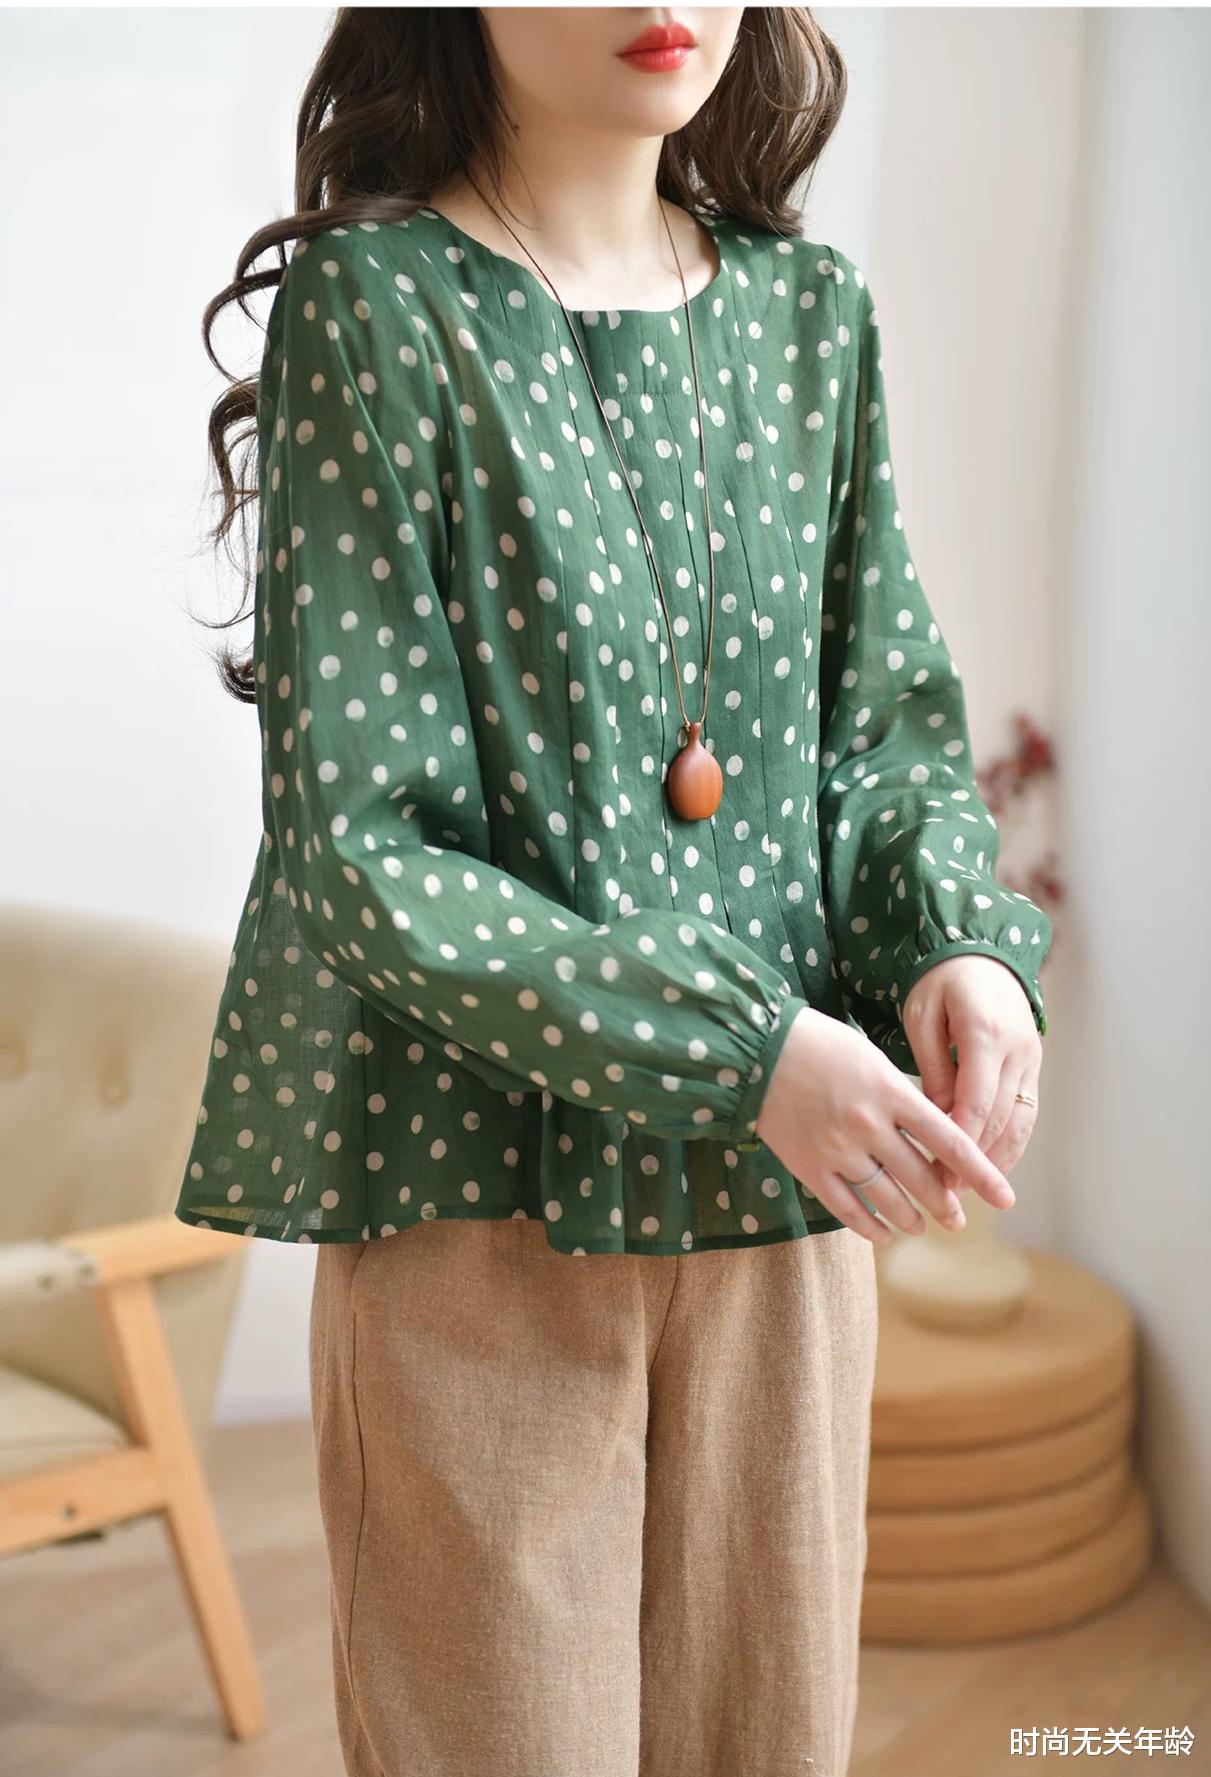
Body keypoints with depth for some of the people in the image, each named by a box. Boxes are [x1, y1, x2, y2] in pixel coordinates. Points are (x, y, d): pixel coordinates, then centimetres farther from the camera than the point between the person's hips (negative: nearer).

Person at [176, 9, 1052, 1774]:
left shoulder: (811, 311, 6)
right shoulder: (379, 303, -9)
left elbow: (894, 722, 10)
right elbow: (359, 842, -14)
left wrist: (964, 948, -11)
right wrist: (743, 1049, -20)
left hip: (789, 1181, 5)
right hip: (479, 1177, -4)